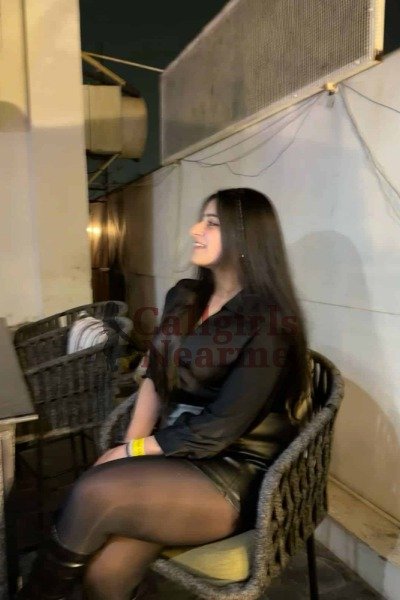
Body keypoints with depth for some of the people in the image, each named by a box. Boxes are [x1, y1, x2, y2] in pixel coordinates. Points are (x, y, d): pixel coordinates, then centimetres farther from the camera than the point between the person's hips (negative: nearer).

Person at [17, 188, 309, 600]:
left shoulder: (269, 322, -15)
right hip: (173, 454, 5)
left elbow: (216, 432, -18)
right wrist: (130, 446, -6)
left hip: (234, 475, -5)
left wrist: (130, 453, -11)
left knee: (93, 493, -24)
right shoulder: (183, 297, 7)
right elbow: (154, 377, 8)